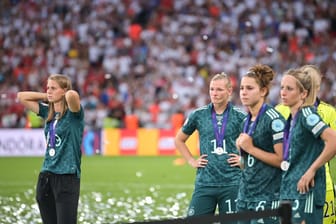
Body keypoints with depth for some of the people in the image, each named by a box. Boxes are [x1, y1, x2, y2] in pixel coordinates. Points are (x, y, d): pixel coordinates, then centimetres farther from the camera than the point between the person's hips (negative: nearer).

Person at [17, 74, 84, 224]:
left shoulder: (73, 114, -7)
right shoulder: (48, 112, 11)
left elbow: (72, 95, -30)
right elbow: (21, 97, 18)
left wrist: (68, 95, -7)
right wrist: (46, 97, 11)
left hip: (67, 177, -7)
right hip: (46, 176, 7)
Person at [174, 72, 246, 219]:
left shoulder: (240, 117, 1)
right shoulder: (198, 115, 6)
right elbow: (179, 140, 20)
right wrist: (191, 161, 10)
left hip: (231, 184, -1)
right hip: (204, 183, 2)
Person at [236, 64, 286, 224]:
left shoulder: (273, 119, -11)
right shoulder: (246, 122, 14)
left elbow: (282, 159, -18)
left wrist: (251, 148, -14)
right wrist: (241, 146, 3)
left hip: (267, 195, -8)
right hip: (245, 194, 8)